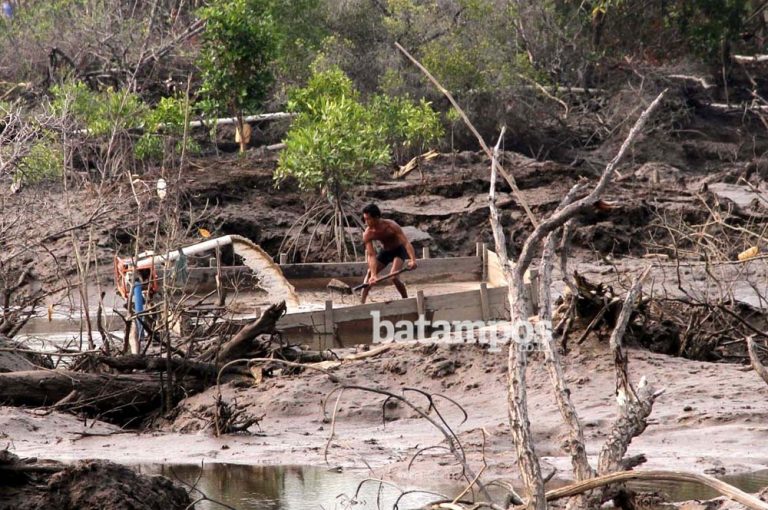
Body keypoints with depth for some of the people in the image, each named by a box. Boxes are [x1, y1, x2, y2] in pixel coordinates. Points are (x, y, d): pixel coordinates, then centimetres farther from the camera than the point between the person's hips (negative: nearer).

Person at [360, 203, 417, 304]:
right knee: (370, 273, -4)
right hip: (385, 251, 5)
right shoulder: (368, 234, -23)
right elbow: (371, 255, -24)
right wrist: (373, 275, -37)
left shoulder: (391, 226, -33)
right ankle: (362, 301, 5)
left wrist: (413, 259, -53)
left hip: (398, 250, -5)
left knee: (393, 276, -23)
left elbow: (406, 243, -38)